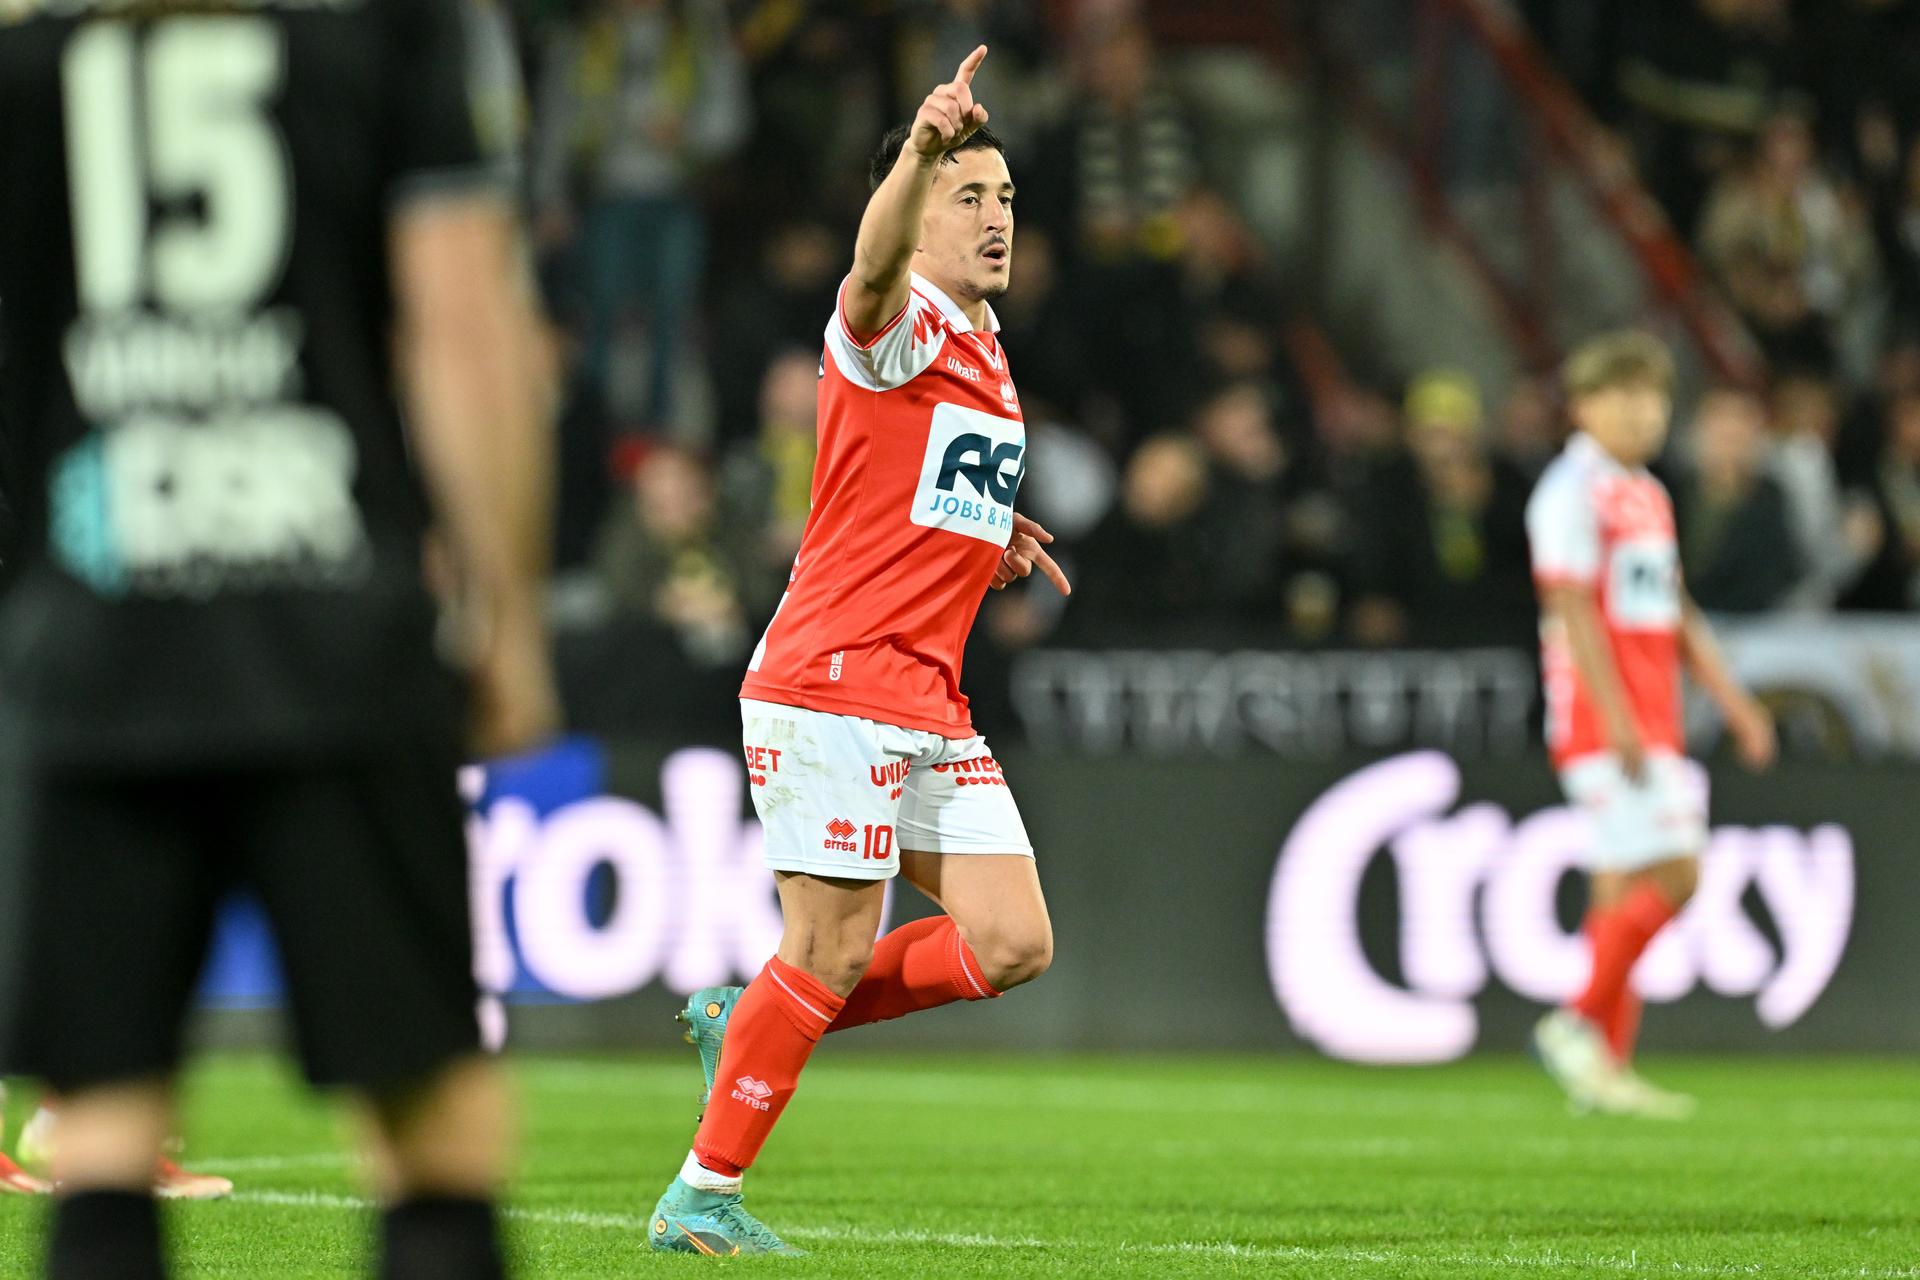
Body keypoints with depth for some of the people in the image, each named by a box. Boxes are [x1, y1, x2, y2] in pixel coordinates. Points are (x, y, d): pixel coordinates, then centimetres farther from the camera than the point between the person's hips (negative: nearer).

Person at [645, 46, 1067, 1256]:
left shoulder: (986, 350, 18)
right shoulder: (897, 327, -9)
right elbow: (876, 271, -35)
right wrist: (921, 149, -52)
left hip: (930, 707, 8)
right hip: (833, 686, -8)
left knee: (1013, 944, 2)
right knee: (833, 952, -8)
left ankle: (748, 1020, 14)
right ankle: (703, 1198, 4)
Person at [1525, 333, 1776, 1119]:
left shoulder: (1647, 495, 19)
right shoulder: (1573, 491, -9)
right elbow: (1574, 610, -16)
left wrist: (1733, 702, 19)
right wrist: (1617, 721, -22)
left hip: (1651, 724, 9)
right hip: (1604, 722, -9)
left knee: (1623, 887, 6)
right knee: (1673, 873, -15)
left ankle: (1609, 1067, 7)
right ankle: (1579, 1024, -9)